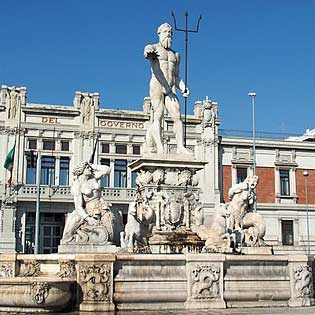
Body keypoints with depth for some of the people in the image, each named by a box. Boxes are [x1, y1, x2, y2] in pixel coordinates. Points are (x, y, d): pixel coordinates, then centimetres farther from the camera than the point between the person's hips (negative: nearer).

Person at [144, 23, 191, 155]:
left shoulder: (175, 55, 24)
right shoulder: (152, 48, 8)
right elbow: (146, 53, -19)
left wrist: (183, 88, 4)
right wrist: (149, 53, -44)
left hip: (171, 89, 5)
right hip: (156, 85, -5)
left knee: (177, 116, -10)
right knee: (158, 115, -13)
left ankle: (180, 146, -17)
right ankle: (159, 147, -18)